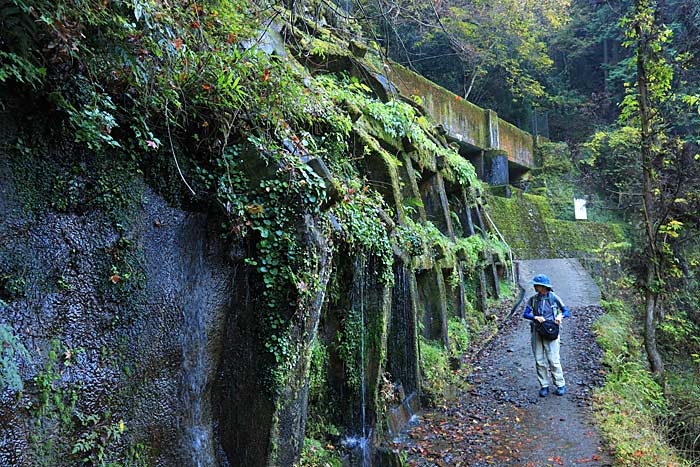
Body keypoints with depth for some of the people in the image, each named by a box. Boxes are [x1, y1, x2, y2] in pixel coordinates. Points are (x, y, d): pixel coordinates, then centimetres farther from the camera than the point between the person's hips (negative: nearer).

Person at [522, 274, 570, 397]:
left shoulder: (554, 297, -3)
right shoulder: (533, 299, 5)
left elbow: (566, 311, 3)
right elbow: (525, 314, 0)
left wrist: (560, 315, -18)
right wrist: (535, 317, -19)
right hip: (537, 331, 3)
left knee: (553, 360, -5)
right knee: (539, 360, 5)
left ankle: (560, 385, 11)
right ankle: (544, 386, 16)